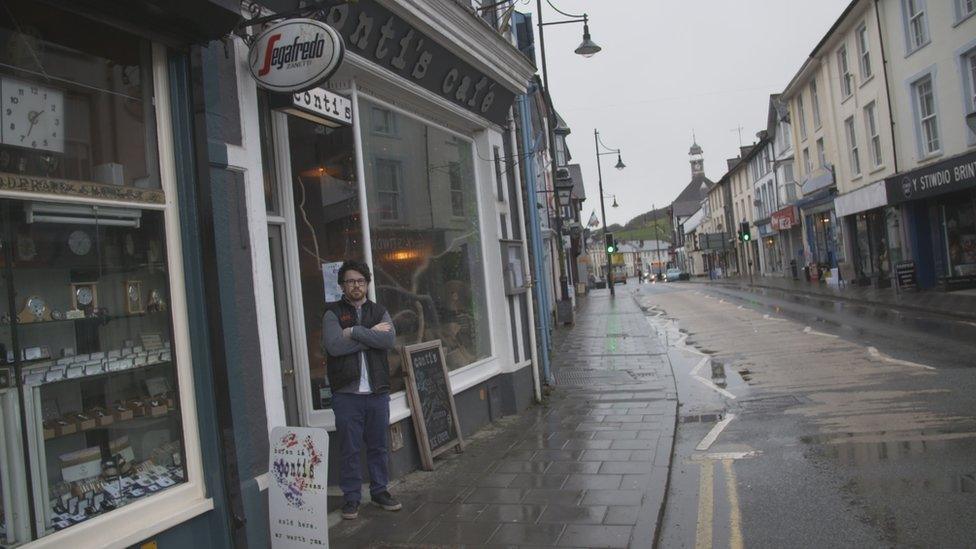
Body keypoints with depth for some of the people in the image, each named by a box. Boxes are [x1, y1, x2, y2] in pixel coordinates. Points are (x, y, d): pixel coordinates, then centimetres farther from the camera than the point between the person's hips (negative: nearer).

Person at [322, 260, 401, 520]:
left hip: (377, 391, 3)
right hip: (346, 393, -3)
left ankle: (380, 490, 26)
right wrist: (371, 334, -11)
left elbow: (389, 339, -9)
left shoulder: (379, 312, 11)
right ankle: (351, 497, 15)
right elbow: (334, 345, -16)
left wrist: (355, 332, -13)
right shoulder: (333, 313, 2)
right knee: (349, 449, 3)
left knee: (378, 446, 12)